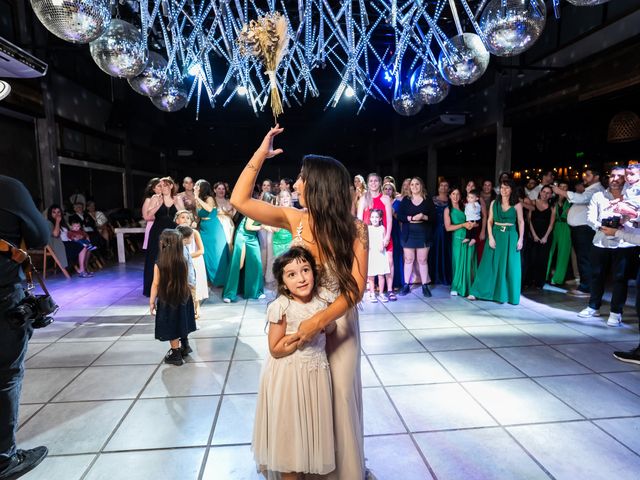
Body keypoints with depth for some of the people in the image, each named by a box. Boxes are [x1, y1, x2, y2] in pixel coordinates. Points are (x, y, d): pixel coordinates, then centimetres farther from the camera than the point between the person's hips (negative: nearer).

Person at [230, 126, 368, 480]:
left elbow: (356, 287, -20)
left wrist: (319, 321, -30)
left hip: (337, 322, -2)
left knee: (337, 396, 13)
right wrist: (260, 154, -8)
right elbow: (240, 200, -8)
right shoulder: (295, 220, -8)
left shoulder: (354, 229, -16)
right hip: (299, 318, 3)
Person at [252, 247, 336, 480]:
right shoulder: (281, 307, -20)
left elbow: (331, 329, 10)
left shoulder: (321, 298, -6)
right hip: (289, 376, -5)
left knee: (313, 424, 21)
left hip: (317, 371, 5)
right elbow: (275, 349, -17)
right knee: (290, 428, 12)